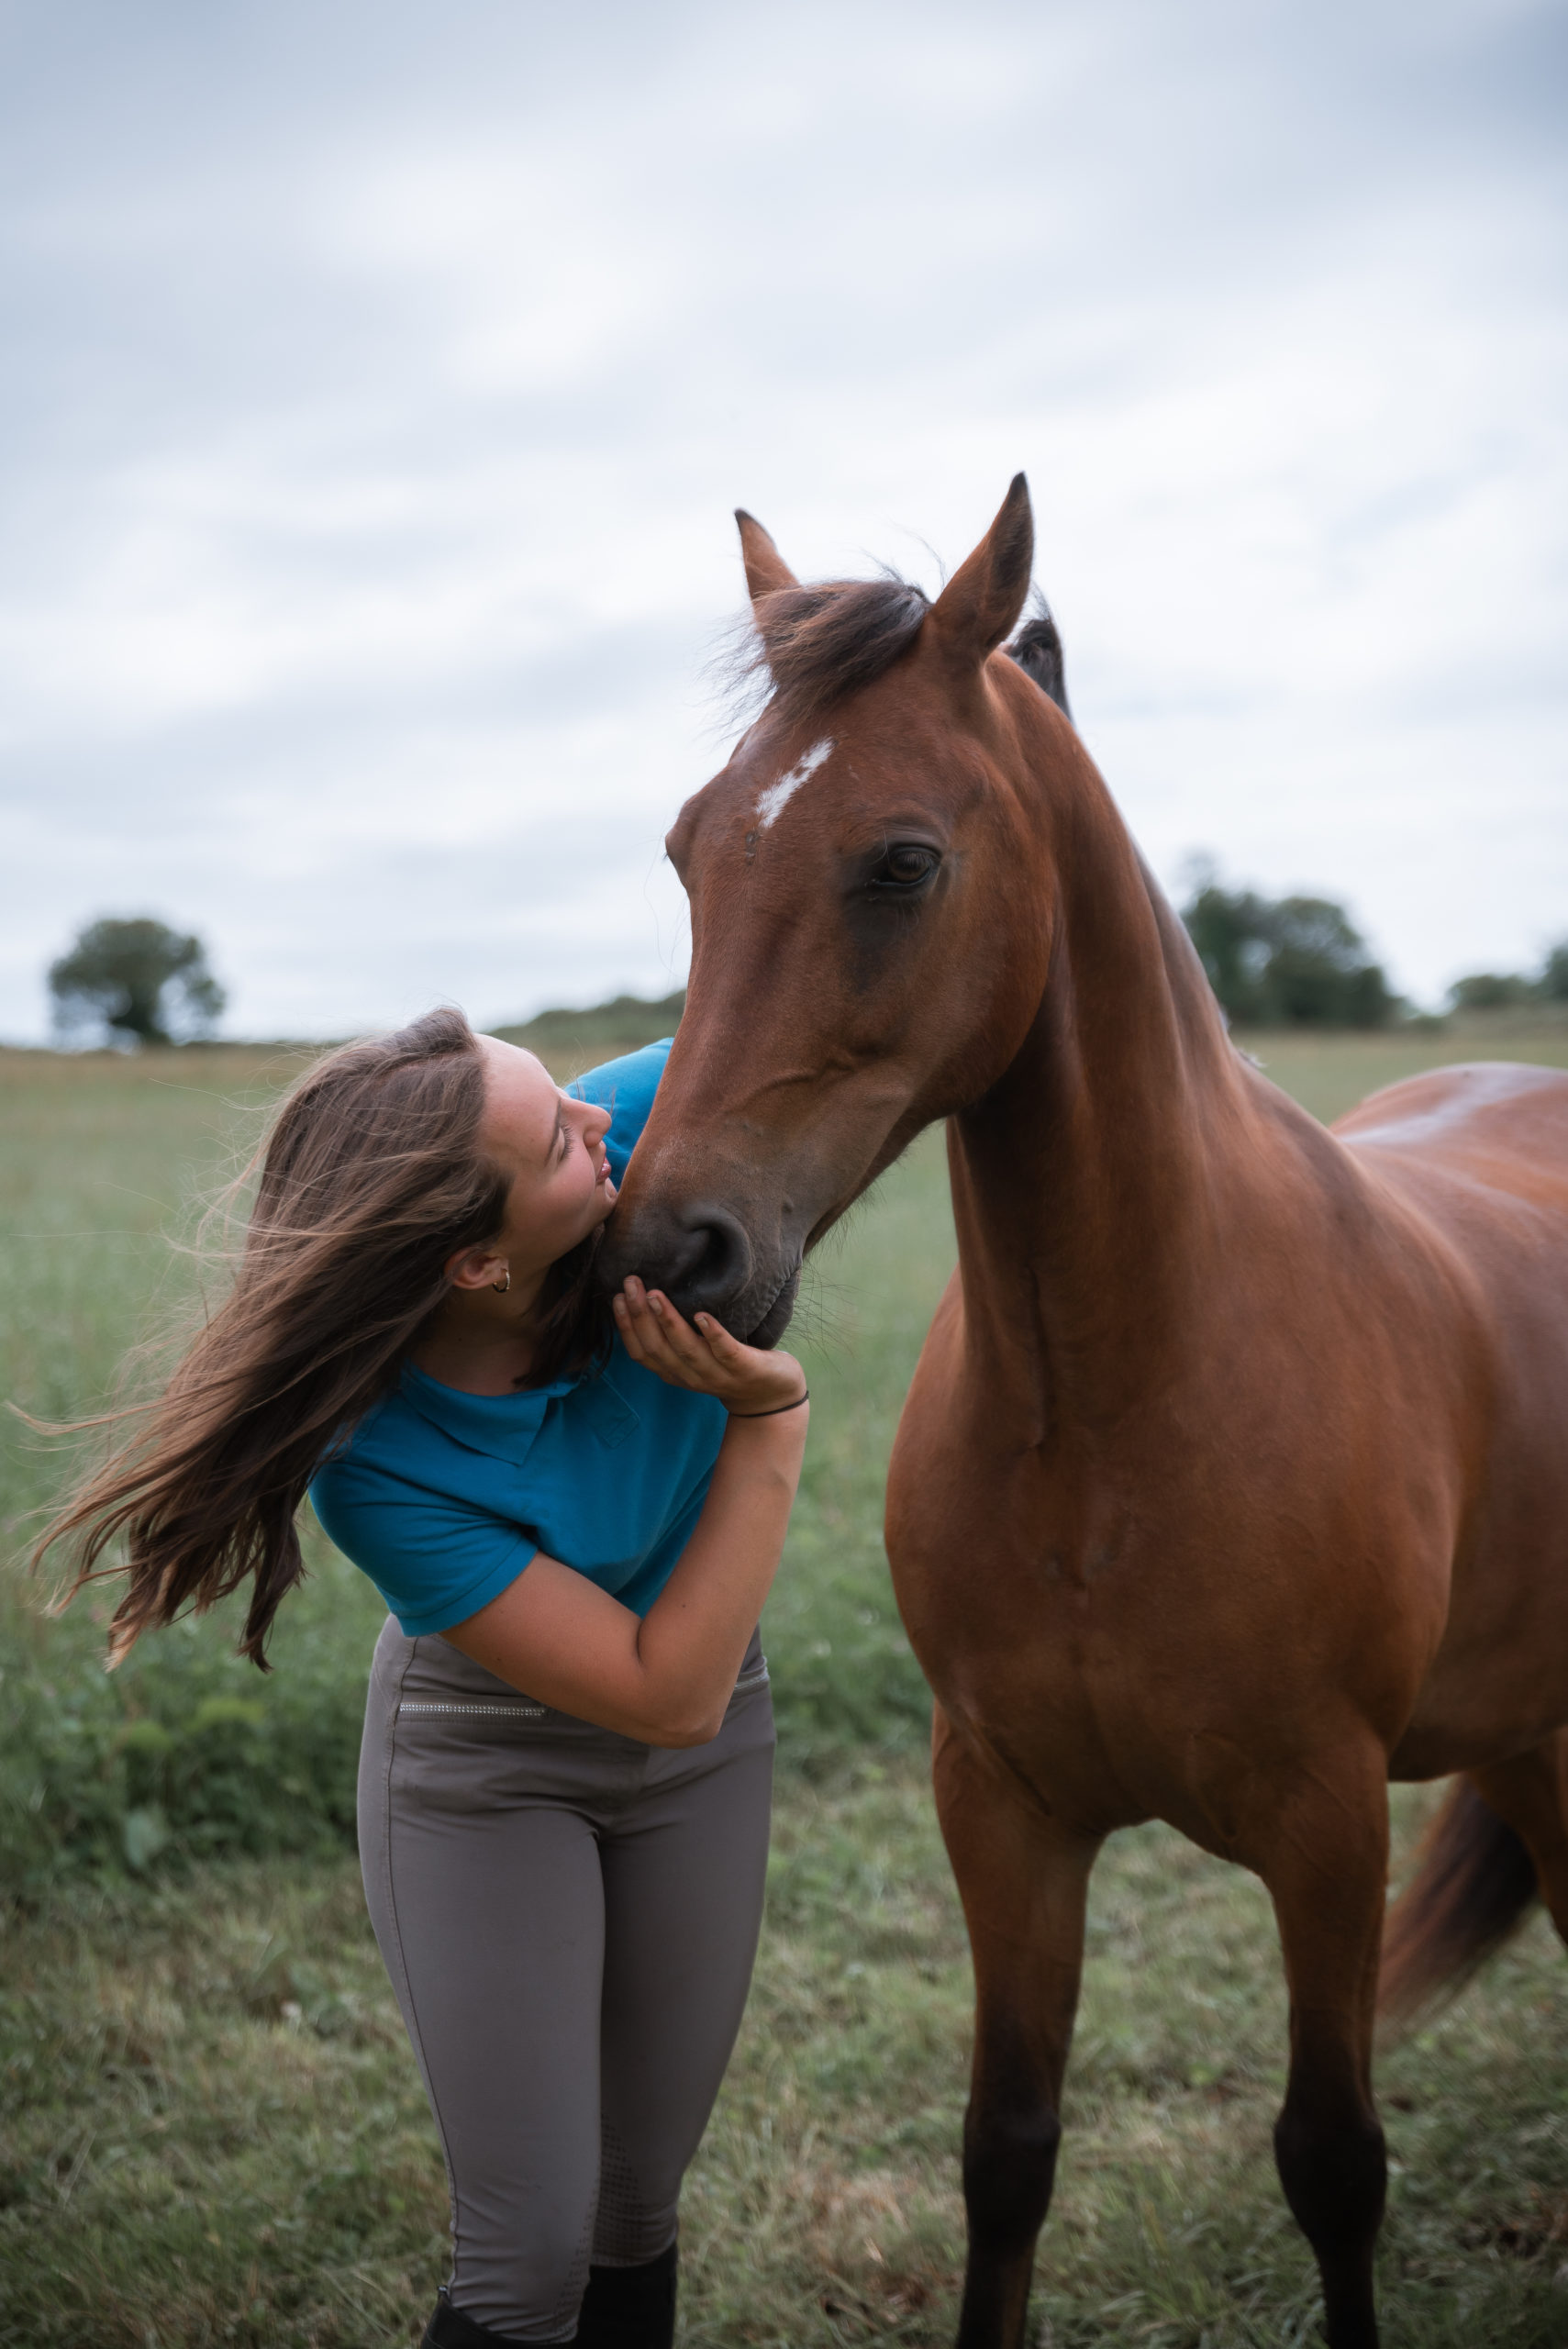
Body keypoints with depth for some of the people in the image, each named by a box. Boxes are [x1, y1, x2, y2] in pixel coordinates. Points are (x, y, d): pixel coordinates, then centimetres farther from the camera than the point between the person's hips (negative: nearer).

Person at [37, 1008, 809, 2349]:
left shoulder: (651, 1126, -26)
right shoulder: (379, 1467, -34)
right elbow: (666, 1694, -29)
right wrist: (770, 1410, -32)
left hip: (711, 1733, 4)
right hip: (485, 1762, -4)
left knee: (640, 2203, 17)